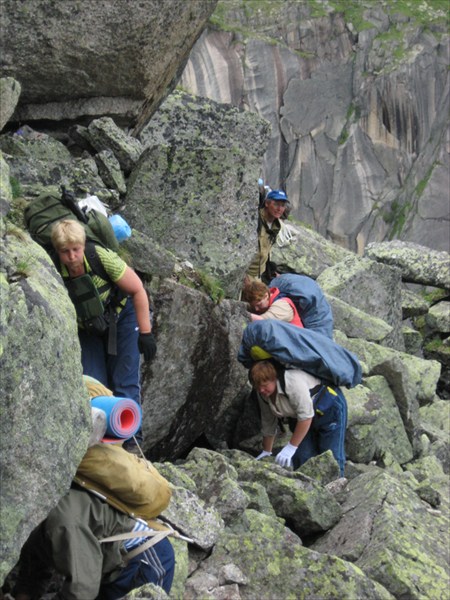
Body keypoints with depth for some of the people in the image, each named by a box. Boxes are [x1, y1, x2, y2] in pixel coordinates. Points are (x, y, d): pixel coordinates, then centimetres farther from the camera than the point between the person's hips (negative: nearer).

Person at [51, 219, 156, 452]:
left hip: (122, 316, -2)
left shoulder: (102, 258, -31)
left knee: (125, 382, -6)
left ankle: (131, 440, 2)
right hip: (88, 328, 2)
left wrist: (145, 333, -17)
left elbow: (138, 290, -19)